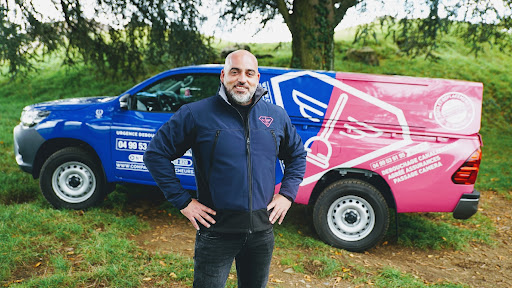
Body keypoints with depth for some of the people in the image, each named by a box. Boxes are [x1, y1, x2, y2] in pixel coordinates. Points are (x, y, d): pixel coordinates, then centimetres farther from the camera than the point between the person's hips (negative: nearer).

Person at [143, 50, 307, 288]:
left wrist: (287, 194, 6)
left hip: (262, 231, 4)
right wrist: (182, 201, -9)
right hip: (216, 232, -4)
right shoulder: (196, 114, -9)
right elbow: (155, 154, -5)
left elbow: (297, 154, 18)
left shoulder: (277, 116, 4)